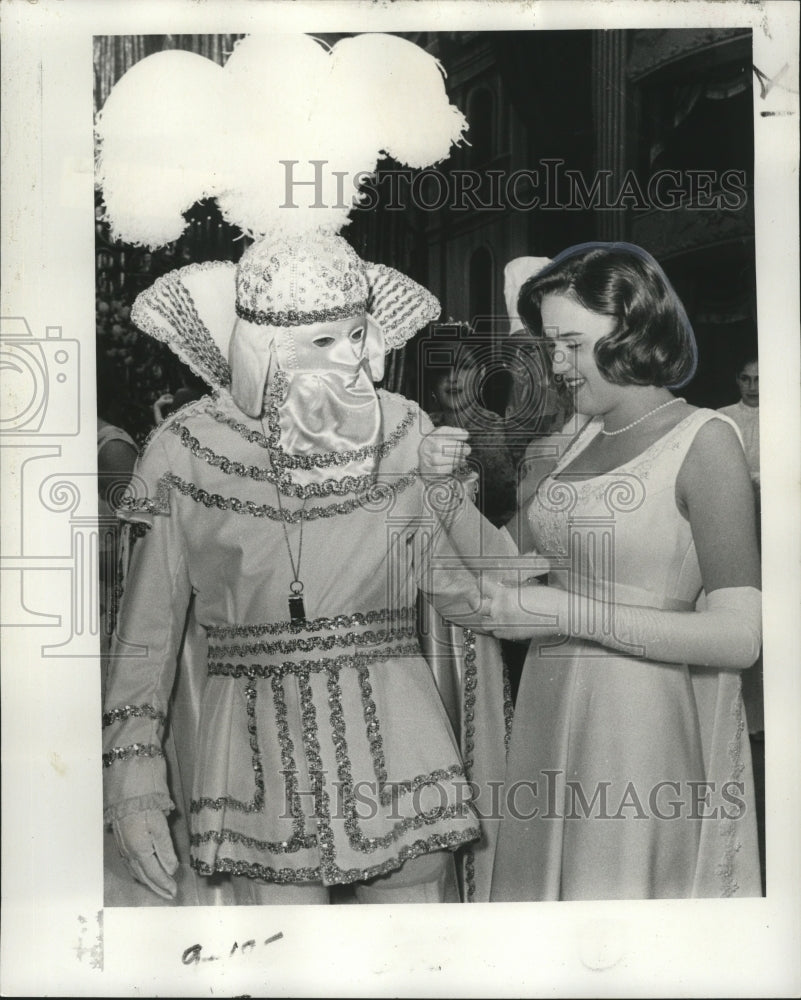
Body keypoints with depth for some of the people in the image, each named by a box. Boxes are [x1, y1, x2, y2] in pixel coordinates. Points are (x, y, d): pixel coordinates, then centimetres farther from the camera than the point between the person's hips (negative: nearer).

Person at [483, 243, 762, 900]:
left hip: (645, 722, -6)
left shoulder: (704, 439, -9)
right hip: (552, 716, 6)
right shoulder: (585, 435, 10)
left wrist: (568, 613, -17)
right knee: (545, 882, 14)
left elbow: (739, 636, -16)